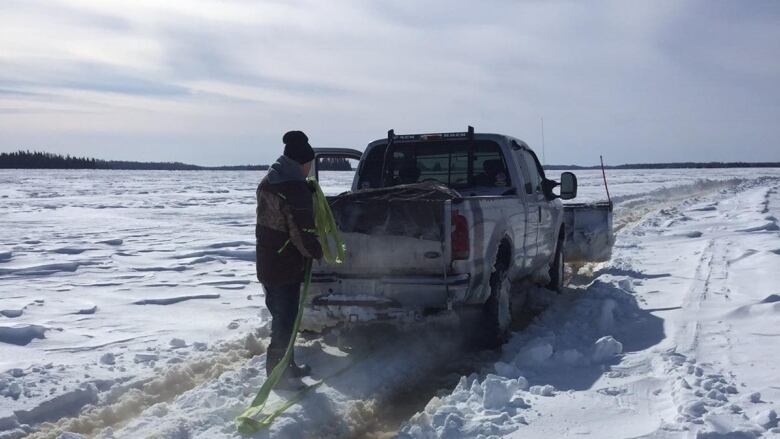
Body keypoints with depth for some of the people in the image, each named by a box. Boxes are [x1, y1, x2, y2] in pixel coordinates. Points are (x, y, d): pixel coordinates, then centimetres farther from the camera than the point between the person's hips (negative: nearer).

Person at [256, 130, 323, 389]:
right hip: (287, 266, -9)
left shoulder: (267, 183, 9)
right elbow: (303, 232, -21)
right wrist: (317, 252, -3)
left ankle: (286, 366, 31)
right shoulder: (296, 189, -21)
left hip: (267, 262, 9)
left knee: (282, 316, 20)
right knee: (285, 319, -1)